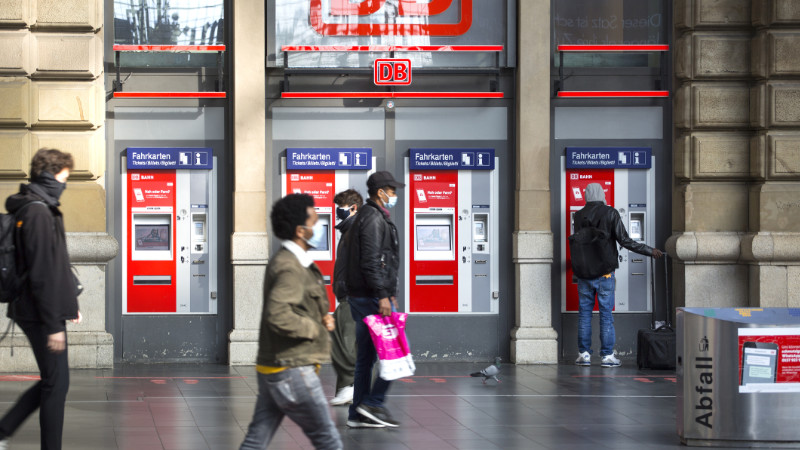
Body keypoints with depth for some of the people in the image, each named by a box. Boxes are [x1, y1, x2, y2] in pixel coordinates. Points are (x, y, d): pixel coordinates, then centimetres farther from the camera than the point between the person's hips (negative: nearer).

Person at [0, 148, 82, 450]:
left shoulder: (37, 209, 15)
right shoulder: (39, 213, -18)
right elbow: (42, 275, -21)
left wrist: (69, 303, 23)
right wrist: (53, 325, -20)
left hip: (34, 312, 10)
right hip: (42, 314, -10)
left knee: (52, 380, 15)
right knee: (56, 382, -2)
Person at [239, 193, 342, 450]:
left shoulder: (286, 262, 15)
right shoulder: (290, 268, -18)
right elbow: (278, 316, -31)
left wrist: (322, 319, 8)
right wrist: (314, 328, -16)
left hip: (272, 370, 10)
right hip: (292, 371, -10)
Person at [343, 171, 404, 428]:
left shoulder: (366, 217, 20)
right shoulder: (374, 219, -12)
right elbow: (371, 262, -21)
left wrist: (389, 293, 24)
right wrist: (383, 296, -22)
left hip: (360, 297, 10)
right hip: (372, 298, -10)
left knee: (365, 356, 11)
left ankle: (358, 414, 12)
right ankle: (373, 403, -8)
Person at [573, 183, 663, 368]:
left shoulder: (579, 216, 2)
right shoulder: (610, 213, -6)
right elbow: (624, 240, -11)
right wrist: (650, 251, -3)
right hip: (604, 272, -2)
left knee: (584, 312, 8)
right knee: (606, 313, 1)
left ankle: (584, 354, 7)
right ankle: (607, 356, 1)